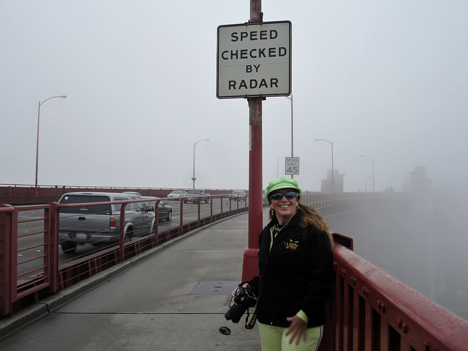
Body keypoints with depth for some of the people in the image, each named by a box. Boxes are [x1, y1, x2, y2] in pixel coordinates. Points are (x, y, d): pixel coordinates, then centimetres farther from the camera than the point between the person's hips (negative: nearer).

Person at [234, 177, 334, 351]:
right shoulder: (266, 233, 11)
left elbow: (323, 279, -15)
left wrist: (305, 315, -18)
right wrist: (251, 286, 3)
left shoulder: (312, 231, -12)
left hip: (302, 323, -6)